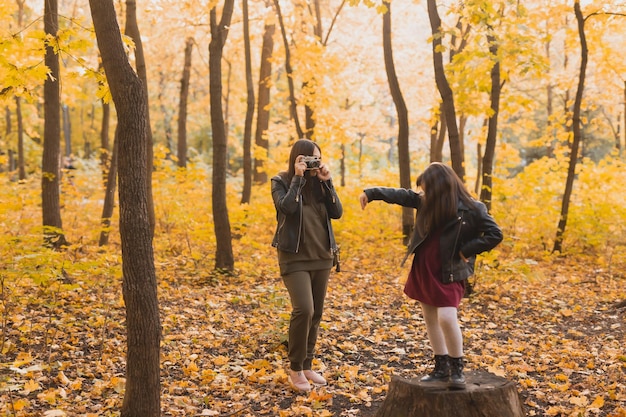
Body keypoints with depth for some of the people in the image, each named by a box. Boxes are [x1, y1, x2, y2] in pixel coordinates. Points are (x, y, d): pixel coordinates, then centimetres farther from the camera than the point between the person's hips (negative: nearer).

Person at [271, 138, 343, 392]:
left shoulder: (320, 183, 7)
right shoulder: (281, 182, -4)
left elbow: (337, 212, -3)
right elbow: (286, 207, -23)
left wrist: (326, 182, -8)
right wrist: (298, 177, -19)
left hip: (322, 257, 5)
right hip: (294, 257, -5)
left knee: (316, 314, 8)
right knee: (304, 310, -18)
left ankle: (307, 366, 22)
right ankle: (295, 368, -1)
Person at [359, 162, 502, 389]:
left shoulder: (472, 209, -13)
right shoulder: (426, 202, 1)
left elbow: (495, 235, -12)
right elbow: (400, 195, 5)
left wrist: (466, 251, -14)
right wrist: (371, 192, -1)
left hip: (449, 274, -6)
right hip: (422, 271, 6)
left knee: (446, 318, -19)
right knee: (430, 319, 11)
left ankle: (457, 368, 0)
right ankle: (442, 367, 23)